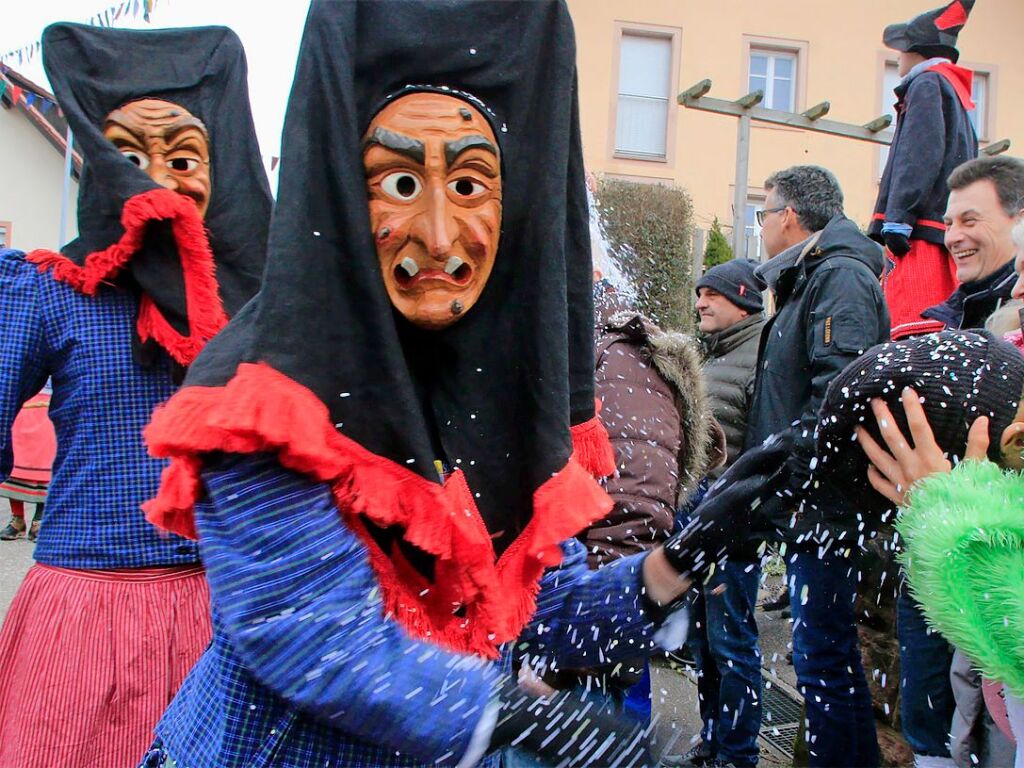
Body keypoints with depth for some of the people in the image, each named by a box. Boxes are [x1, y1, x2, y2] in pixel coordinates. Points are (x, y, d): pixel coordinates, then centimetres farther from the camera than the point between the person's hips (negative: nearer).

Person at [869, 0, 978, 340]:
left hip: (923, 233, -10)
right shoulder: (956, 91, 27)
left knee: (917, 331, -17)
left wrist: (897, 218, -21)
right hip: (947, 232, 10)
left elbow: (919, 158, -15)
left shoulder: (927, 84, -1)